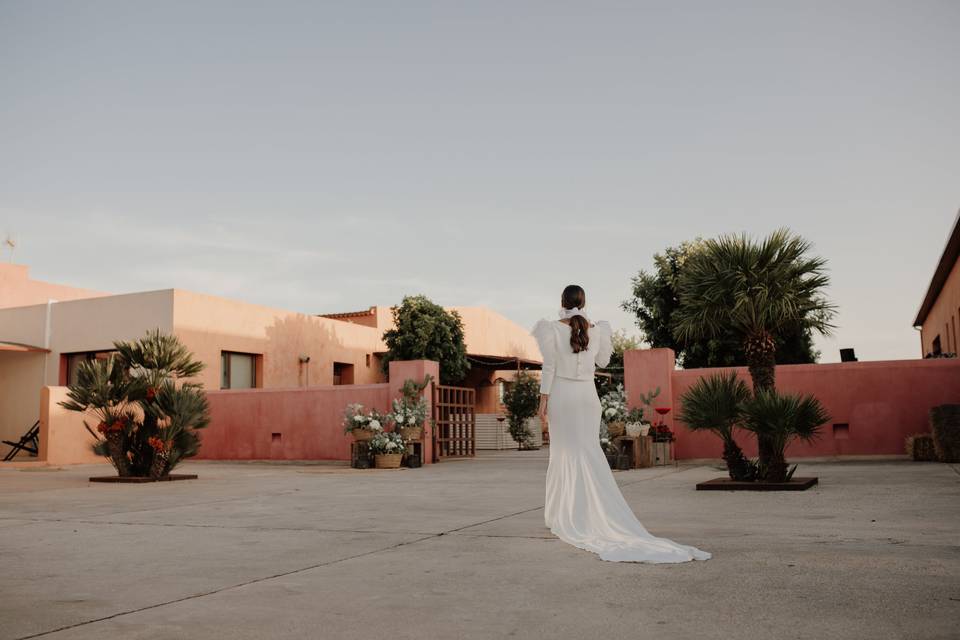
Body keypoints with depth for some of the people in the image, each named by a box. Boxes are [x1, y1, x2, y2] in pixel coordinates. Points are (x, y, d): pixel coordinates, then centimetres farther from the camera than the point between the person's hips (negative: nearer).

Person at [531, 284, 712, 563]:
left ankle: (565, 516, 6)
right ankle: (592, 512, 5)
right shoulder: (595, 330, 2)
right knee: (590, 453, 5)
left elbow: (549, 366, -9)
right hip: (587, 396, 2)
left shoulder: (554, 328, -7)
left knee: (563, 454, 3)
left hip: (561, 395, -2)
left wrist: (543, 398, -4)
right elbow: (602, 362, 16)